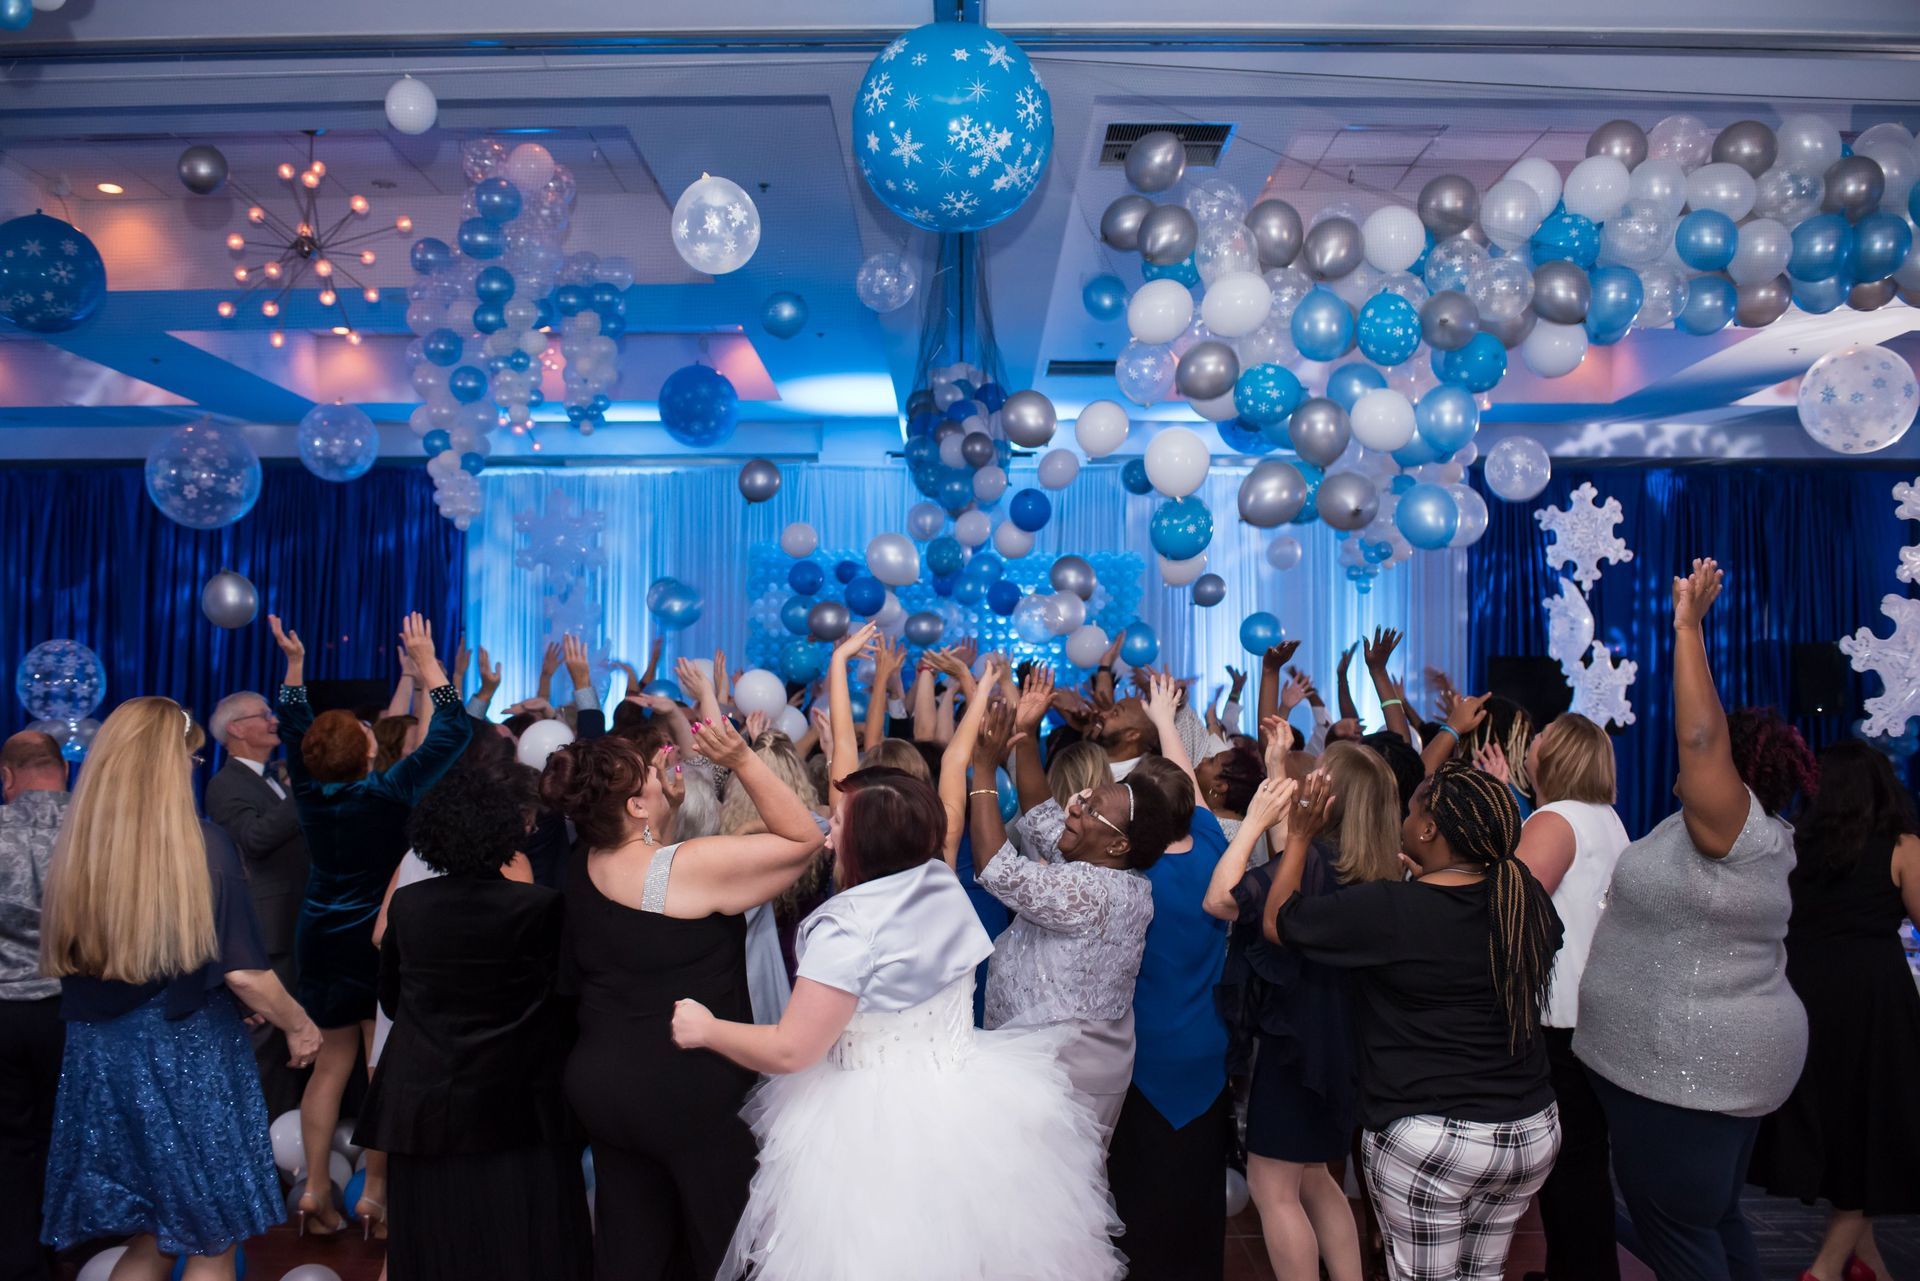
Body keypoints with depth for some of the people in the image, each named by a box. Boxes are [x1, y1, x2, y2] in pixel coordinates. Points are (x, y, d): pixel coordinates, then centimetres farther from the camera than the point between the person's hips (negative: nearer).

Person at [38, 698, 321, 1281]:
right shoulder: (202, 845, -16)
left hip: (100, 1063, 5)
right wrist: (298, 1025, 1)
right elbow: (242, 972, -16)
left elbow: (63, 962, 10)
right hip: (191, 1061, -5)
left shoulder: (74, 847, -1)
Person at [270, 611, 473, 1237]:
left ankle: (315, 1189, 15)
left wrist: (294, 662, 18)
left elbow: (293, 726, 12)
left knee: (332, 1062, 14)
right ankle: (375, 1192, 8)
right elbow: (454, 732, -19)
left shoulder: (309, 788, -6)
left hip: (320, 939, 5)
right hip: (381, 942, -5)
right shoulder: (389, 792, -19)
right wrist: (427, 664, -13)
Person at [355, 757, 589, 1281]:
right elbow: (564, 995, -3)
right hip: (518, 1112, -3)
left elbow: (390, 1001, 9)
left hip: (424, 1111, 3)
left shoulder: (405, 905, -5)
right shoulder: (541, 906, -16)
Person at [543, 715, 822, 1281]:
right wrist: (742, 760, -21)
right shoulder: (691, 866, -22)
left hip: (597, 1081, 7)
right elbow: (804, 838, -17)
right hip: (690, 1094, -7)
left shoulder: (585, 864, -1)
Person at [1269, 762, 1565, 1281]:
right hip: (1534, 1131, 6)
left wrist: (1299, 836, 3)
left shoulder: (1386, 908, -19)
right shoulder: (1527, 899, -3)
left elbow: (1277, 922, -5)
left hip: (1428, 1139, -6)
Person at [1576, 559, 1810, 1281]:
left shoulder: (1737, 832, -20)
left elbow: (1700, 735, -30)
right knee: (1715, 1220, 20)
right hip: (1709, 1058, 10)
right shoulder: (1746, 839, 9)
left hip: (1689, 1065, -10)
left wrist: (1688, 627, -27)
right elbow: (1705, 737, 15)